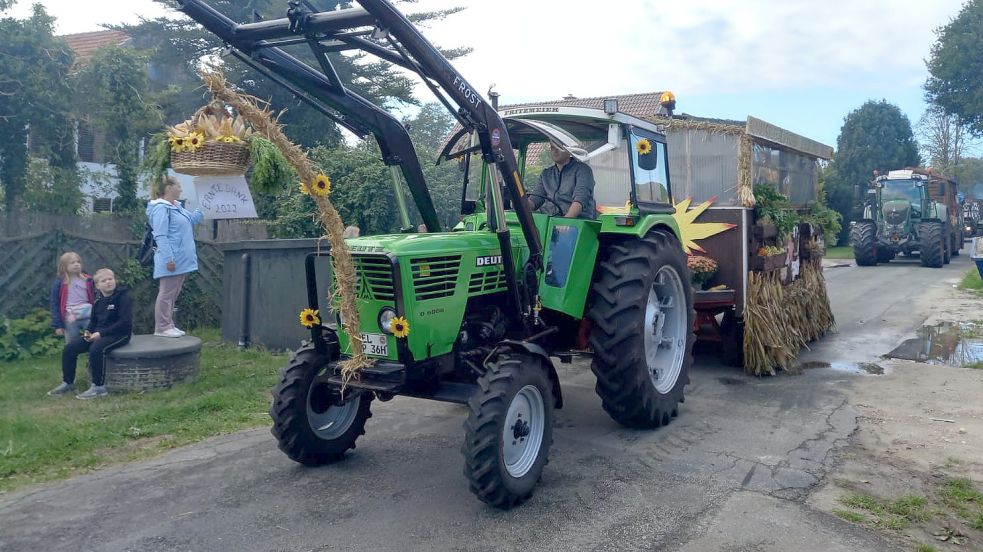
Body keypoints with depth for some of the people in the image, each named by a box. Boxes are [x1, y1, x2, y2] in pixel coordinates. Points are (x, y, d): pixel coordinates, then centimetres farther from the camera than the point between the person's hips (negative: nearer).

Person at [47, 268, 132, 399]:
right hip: (99, 334, 8)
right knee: (69, 348, -3)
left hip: (119, 334, -8)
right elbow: (93, 321, 22)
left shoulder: (122, 297, -10)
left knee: (96, 348, -35)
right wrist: (88, 331, -2)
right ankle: (68, 382, 12)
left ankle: (99, 387, -25)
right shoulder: (98, 302, 12)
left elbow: (125, 322, -19)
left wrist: (101, 333, -20)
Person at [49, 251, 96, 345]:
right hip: (70, 320, -1)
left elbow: (94, 299, 9)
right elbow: (54, 304, -1)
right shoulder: (59, 283, -2)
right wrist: (58, 325, -4)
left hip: (88, 316, 1)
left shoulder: (87, 280, 4)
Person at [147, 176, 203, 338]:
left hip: (181, 260, 10)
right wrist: (169, 258, -25)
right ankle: (161, 328, 3)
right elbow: (161, 236, -20)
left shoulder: (177, 206, 14)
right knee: (166, 294, -3)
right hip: (172, 260, -10)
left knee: (173, 294, 14)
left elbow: (193, 219, 29)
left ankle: (168, 325, 22)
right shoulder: (161, 208, -14)